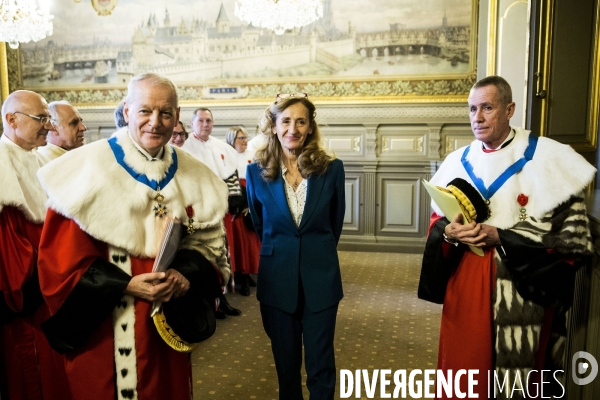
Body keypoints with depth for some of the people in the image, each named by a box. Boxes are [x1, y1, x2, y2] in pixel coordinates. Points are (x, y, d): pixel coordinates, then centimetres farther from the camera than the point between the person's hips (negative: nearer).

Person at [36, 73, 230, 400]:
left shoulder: (193, 176, 3)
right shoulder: (88, 168, -11)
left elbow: (208, 241, 7)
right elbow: (61, 257, -11)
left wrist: (186, 275, -13)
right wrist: (126, 286, -20)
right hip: (102, 328, -4)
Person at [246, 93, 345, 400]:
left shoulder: (331, 168, -5)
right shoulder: (257, 171, -4)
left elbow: (335, 224, 8)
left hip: (320, 278, 0)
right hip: (277, 280, 1)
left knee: (320, 363, 9)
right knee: (285, 361, 15)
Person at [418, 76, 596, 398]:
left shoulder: (549, 158, -7)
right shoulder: (458, 162, 7)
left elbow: (574, 235, -11)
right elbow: (437, 221, 13)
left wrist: (500, 237, -18)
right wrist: (449, 232, -11)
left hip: (522, 291, -3)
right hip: (465, 290, 4)